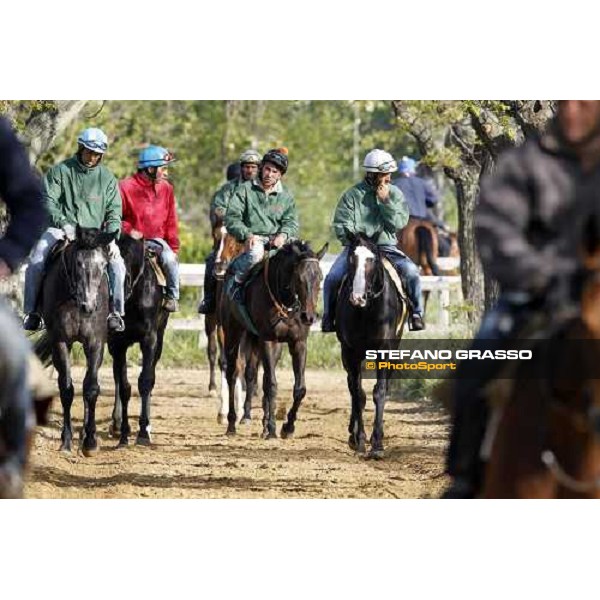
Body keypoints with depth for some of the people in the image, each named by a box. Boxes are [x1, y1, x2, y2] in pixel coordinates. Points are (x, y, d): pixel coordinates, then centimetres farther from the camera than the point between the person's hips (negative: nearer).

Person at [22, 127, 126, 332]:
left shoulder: (107, 178, 9)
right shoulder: (60, 171, 1)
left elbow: (114, 212, 6)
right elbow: (48, 201, -7)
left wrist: (111, 238, -11)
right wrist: (63, 223, -24)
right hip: (61, 229, -2)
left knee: (117, 263, -20)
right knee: (36, 261, -23)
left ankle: (116, 312, -9)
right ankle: (31, 312, -12)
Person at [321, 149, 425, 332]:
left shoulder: (394, 194, 5)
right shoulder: (352, 195, -2)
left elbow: (400, 222, -4)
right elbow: (341, 226, -4)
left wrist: (385, 201, -13)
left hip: (386, 246, 1)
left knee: (411, 271, -24)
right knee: (333, 278, -23)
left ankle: (416, 313, -8)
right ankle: (329, 316, -1)